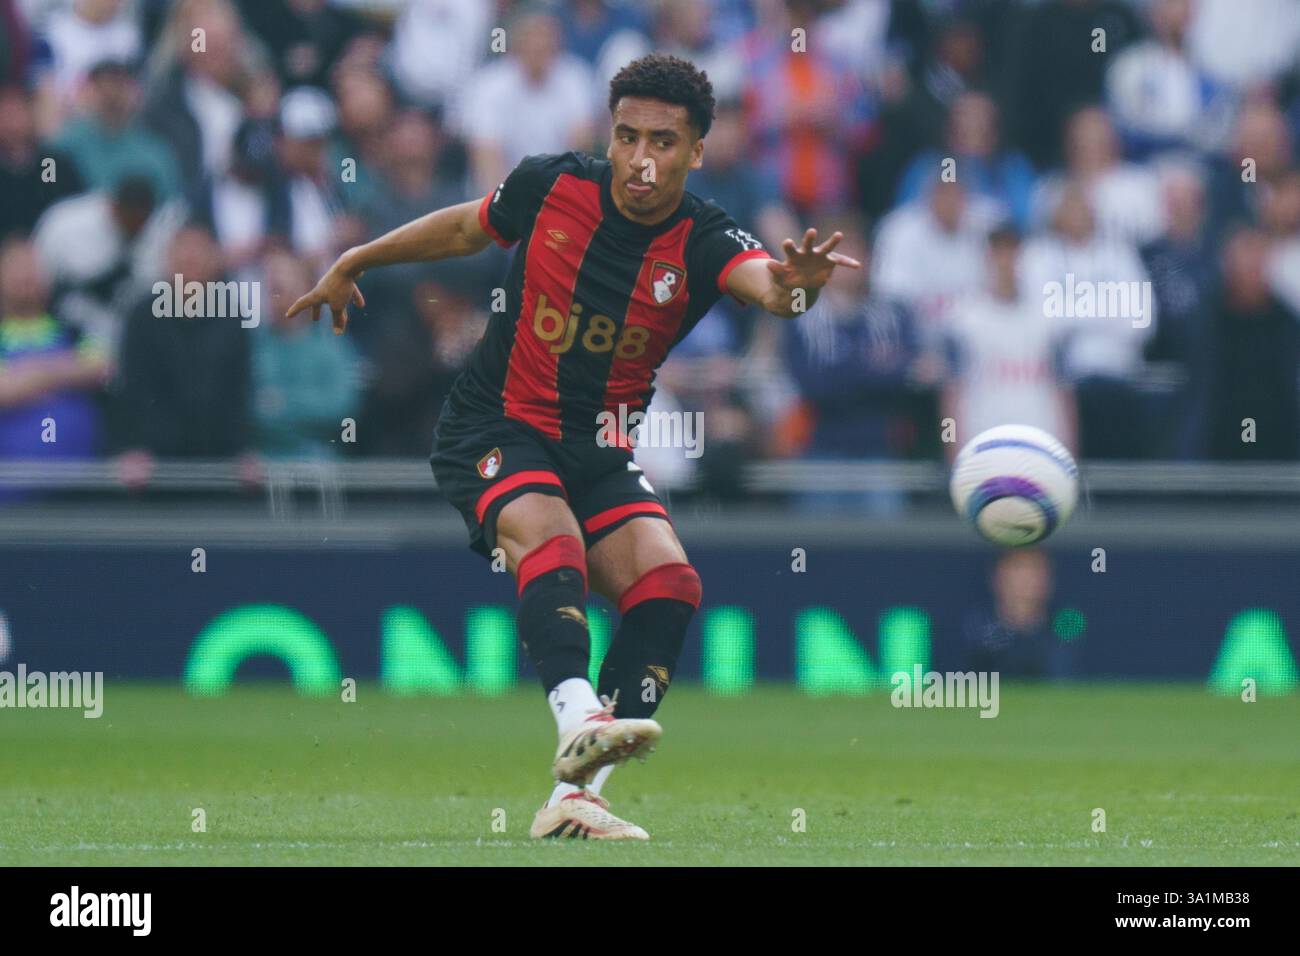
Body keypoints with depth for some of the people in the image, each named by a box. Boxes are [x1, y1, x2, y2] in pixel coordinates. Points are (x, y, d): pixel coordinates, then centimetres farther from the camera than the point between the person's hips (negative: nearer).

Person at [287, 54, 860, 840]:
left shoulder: (703, 242, -13)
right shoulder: (551, 186, -10)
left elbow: (762, 280, -37)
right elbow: (466, 228, 12)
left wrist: (794, 282, -62)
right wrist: (352, 265, 23)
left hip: (599, 449, 2)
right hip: (495, 427, -2)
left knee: (668, 581, -17)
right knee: (552, 543, -31)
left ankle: (574, 798, -16)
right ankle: (580, 723, -51)